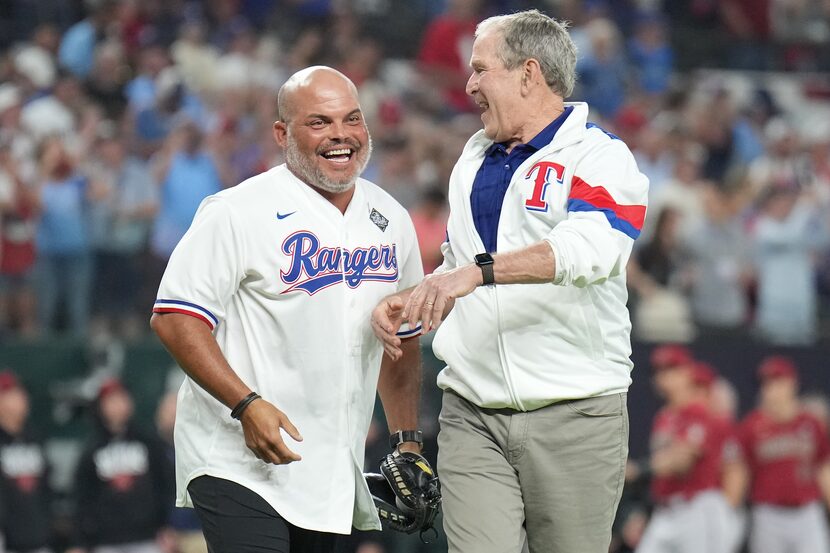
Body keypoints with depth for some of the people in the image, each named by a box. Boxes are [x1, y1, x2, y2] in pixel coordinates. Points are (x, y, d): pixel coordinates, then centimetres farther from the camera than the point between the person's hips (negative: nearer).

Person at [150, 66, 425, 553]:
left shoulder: (391, 221, 11)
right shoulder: (237, 214, -10)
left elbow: (402, 340, 22)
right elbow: (176, 319, -13)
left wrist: (408, 440, 16)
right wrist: (247, 405, -21)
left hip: (335, 474, 6)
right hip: (240, 464, -6)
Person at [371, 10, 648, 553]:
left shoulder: (598, 157, -4)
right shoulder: (474, 158, 18)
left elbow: (590, 247, -25)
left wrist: (478, 271, -35)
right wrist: (408, 301, 8)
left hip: (574, 421, -5)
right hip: (473, 419, 5)